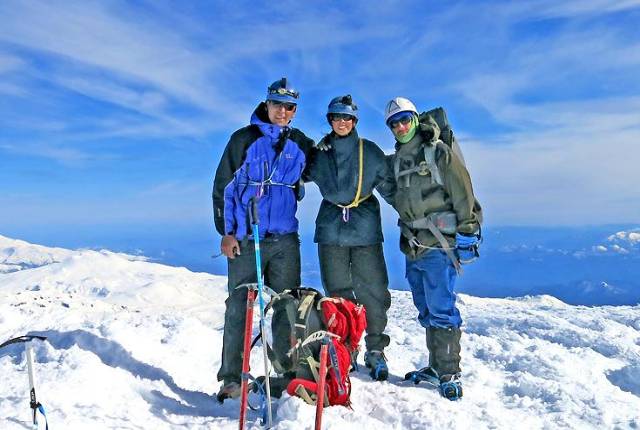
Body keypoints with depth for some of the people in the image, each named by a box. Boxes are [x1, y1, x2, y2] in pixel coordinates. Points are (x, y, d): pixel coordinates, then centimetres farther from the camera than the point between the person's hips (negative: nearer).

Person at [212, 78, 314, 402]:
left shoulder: (301, 145, 10)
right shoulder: (244, 139, 2)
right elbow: (223, 186, 0)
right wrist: (226, 231, -5)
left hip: (285, 239, 3)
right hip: (244, 239, -2)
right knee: (238, 308, 1)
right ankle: (231, 378, 11)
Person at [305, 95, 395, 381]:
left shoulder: (370, 152, 6)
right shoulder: (319, 154, 10)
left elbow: (389, 187, 9)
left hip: (366, 230, -1)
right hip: (331, 231, 1)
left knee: (374, 292, -1)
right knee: (338, 294, 5)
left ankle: (375, 350, 14)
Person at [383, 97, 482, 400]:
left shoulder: (439, 152, -4)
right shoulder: (396, 161, 15)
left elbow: (463, 195, -9)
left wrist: (464, 237, -12)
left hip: (439, 244, -7)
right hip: (413, 246, 7)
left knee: (441, 309, -7)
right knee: (426, 311, 13)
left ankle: (450, 374, 4)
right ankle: (436, 367, 24)